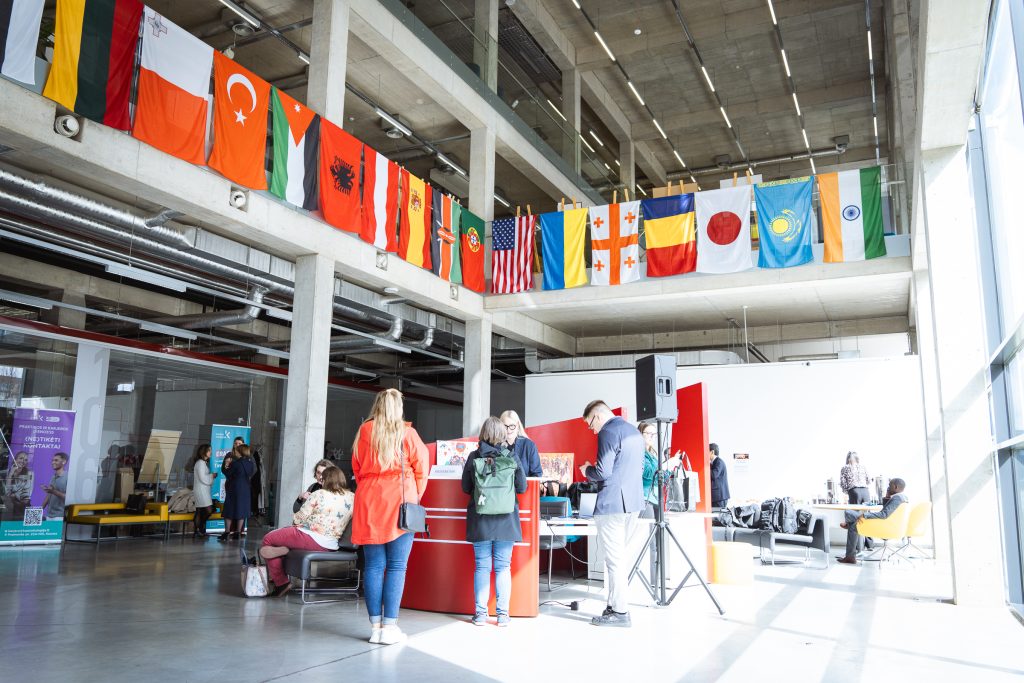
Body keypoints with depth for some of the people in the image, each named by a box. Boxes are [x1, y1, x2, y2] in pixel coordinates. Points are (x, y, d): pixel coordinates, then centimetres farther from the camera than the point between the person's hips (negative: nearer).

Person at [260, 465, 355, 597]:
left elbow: (299, 518, -7)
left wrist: (294, 518, 16)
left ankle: (280, 582, 6)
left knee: (268, 539, 10)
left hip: (312, 539, -7)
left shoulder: (319, 495, -11)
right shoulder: (352, 498, 2)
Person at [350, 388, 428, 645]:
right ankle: (390, 626, 0)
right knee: (397, 566, 1)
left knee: (373, 565, 6)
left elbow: (356, 468, 13)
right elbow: (421, 468, 2)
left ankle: (375, 626, 8)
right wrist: (414, 497, 13)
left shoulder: (364, 431, 5)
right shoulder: (407, 433, -1)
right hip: (400, 503, -2)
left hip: (369, 504, 3)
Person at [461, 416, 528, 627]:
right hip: (505, 520, 0)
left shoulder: (474, 457, -4)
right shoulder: (511, 457, -5)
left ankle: (480, 614, 10)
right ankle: (503, 614, 8)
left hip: (480, 520, 0)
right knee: (503, 567, 6)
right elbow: (522, 487, 0)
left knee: (482, 566, 6)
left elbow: (466, 487, 2)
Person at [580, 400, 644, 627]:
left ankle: (619, 612, 4)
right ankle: (616, 605, 21)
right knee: (621, 556, 15)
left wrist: (587, 470, 2)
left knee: (614, 559, -2)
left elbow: (603, 472, -18)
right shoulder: (634, 431, 15)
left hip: (612, 504, -9)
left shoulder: (608, 432, -13)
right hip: (634, 503, 9)